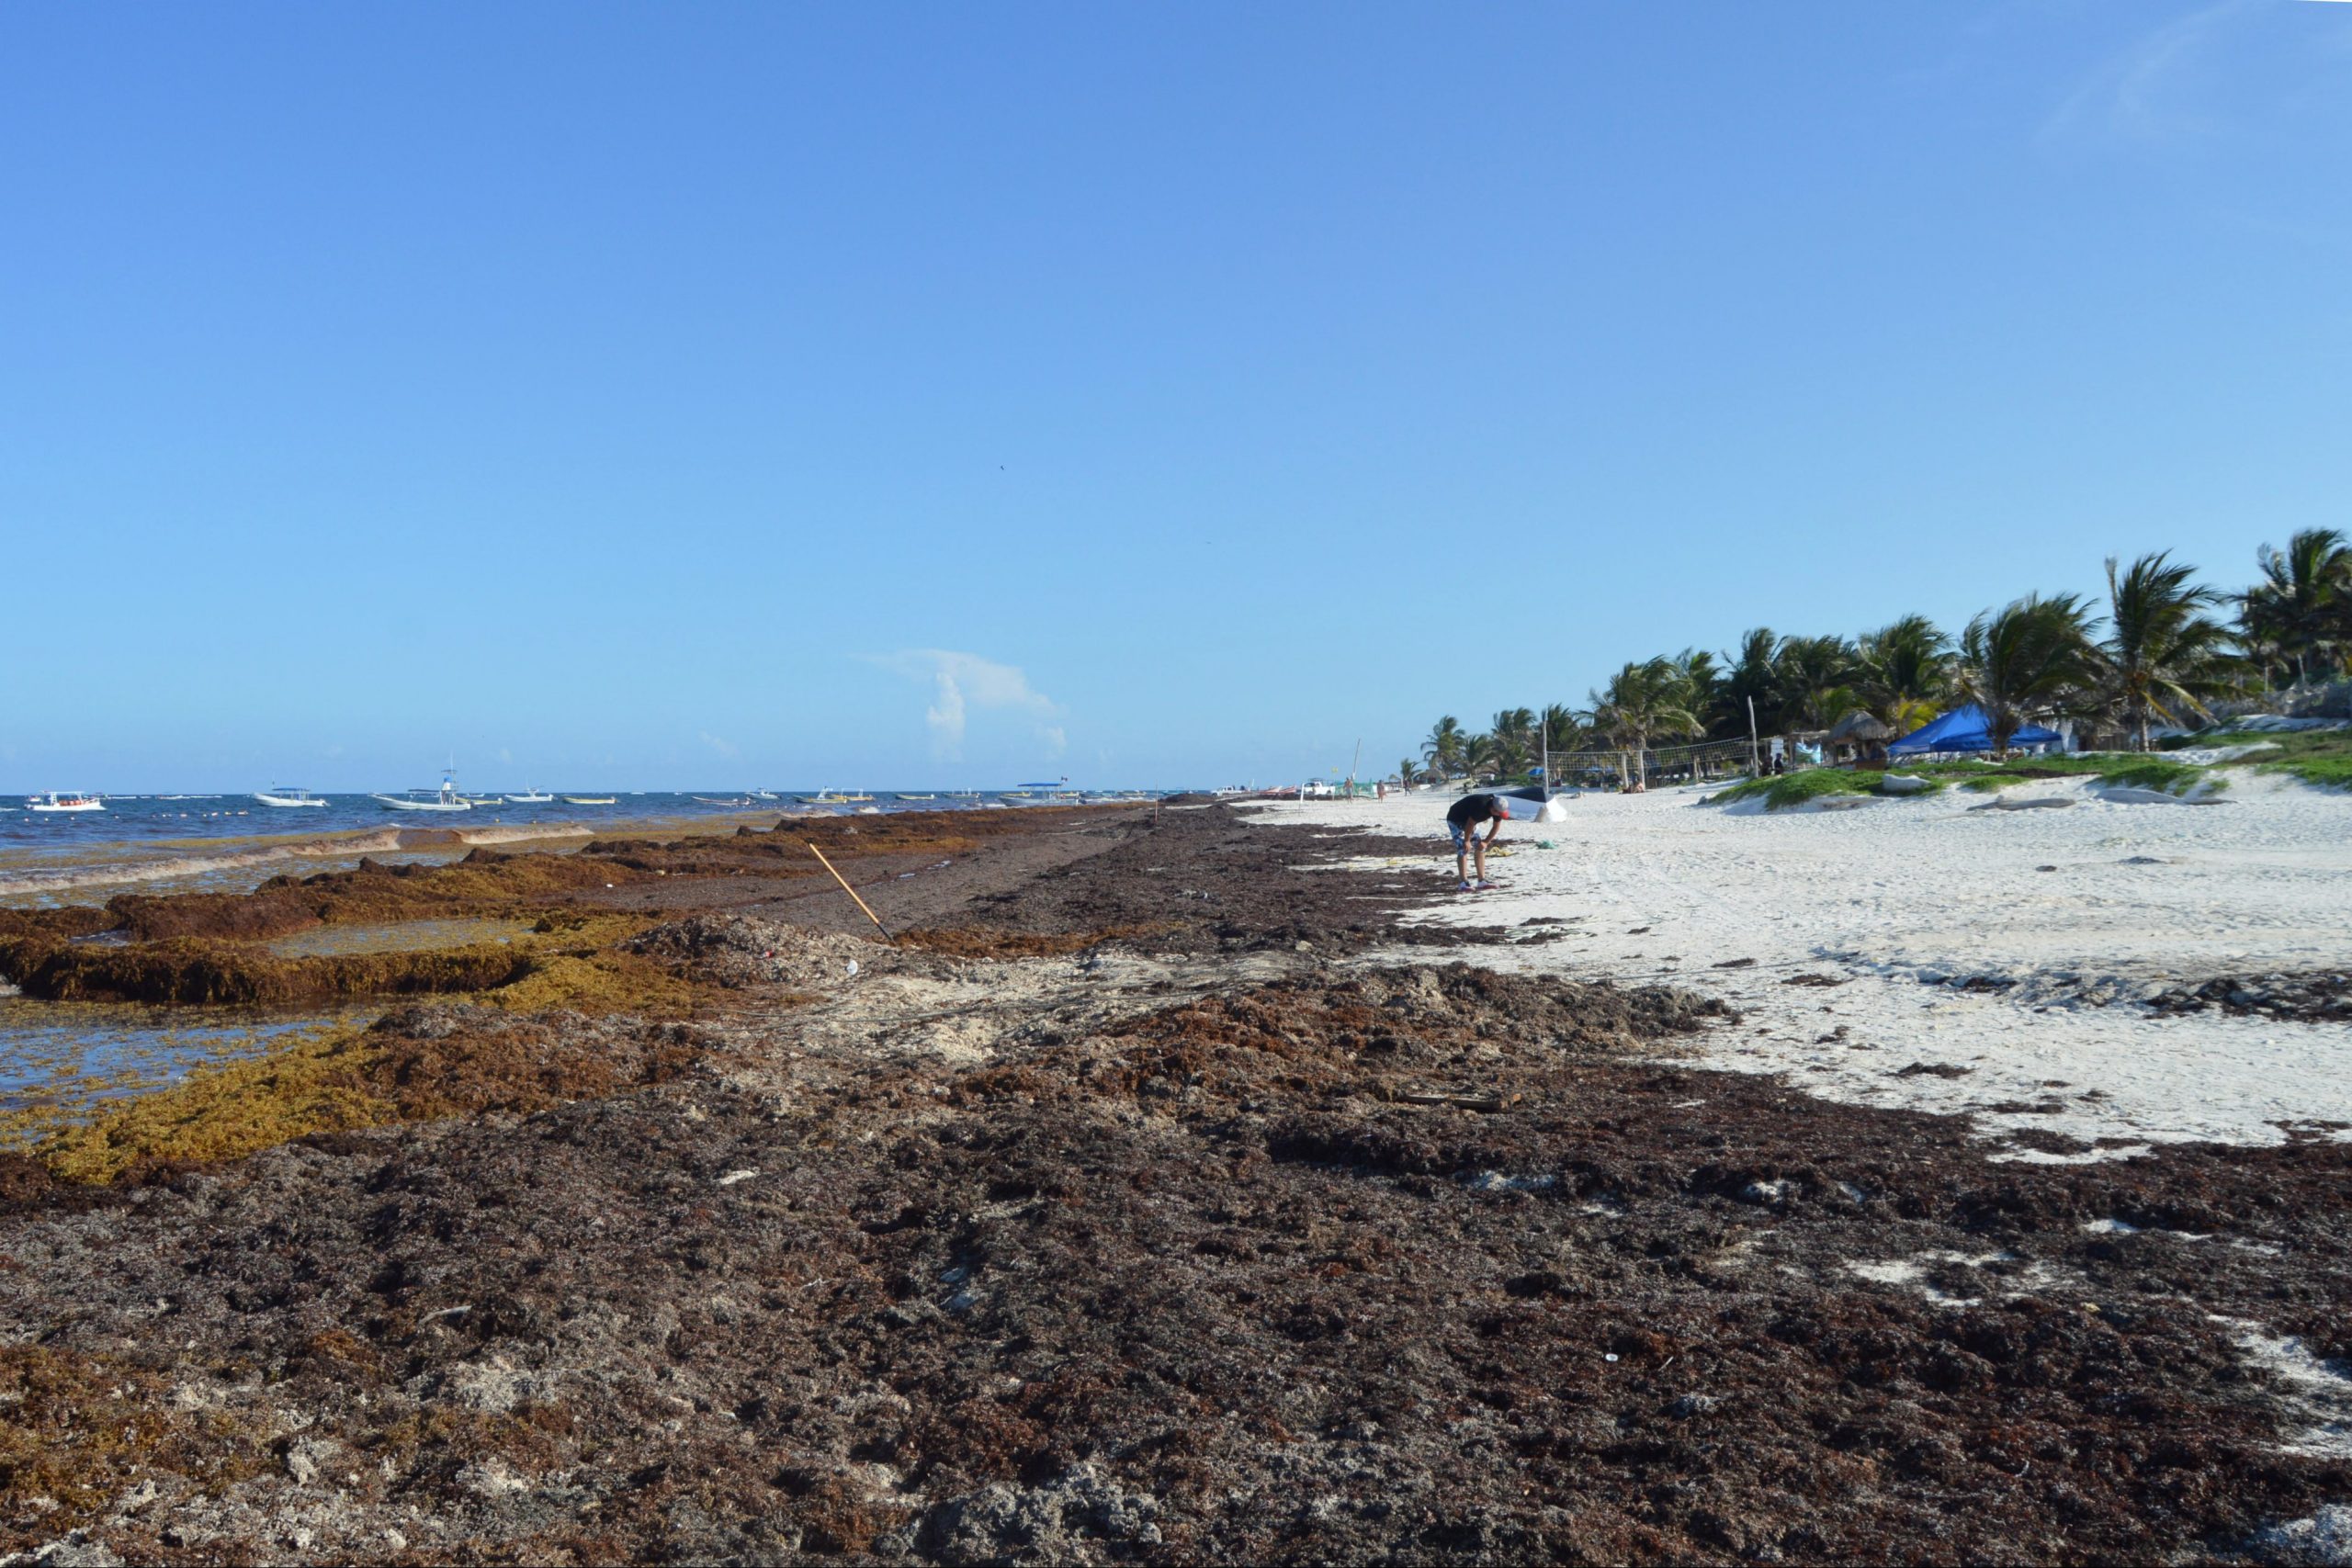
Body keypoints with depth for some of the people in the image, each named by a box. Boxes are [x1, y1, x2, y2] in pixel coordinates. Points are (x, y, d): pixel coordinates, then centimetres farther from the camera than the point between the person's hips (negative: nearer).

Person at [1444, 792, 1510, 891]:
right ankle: (1464, 884, -18)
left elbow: (1496, 827, -1)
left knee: (1480, 849, 3)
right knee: (1463, 850, -17)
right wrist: (1467, 841, -18)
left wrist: (1486, 842, -4)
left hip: (1468, 820, 8)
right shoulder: (1480, 806, -39)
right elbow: (1470, 824, -30)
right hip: (1456, 820, -8)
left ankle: (1482, 882, 5)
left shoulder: (1497, 808, -16)